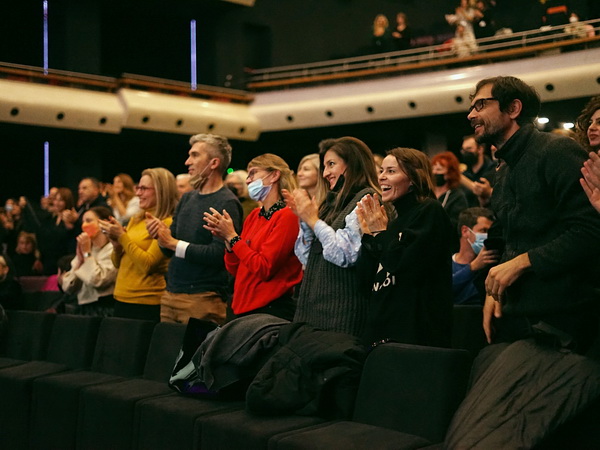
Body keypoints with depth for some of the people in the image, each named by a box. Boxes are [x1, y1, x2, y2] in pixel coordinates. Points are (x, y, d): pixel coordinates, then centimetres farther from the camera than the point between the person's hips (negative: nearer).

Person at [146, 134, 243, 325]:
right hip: (170, 294, 7)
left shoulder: (227, 203, -11)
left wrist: (175, 243, -15)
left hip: (202, 299, -7)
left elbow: (219, 254, -20)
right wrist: (161, 235, -6)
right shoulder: (187, 198, 14)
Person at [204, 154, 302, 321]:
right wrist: (226, 239, -5)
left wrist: (232, 236, -13)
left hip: (272, 310, -7)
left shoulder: (287, 216, -11)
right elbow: (235, 270, 11)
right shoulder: (254, 216, 10)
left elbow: (264, 269, -18)